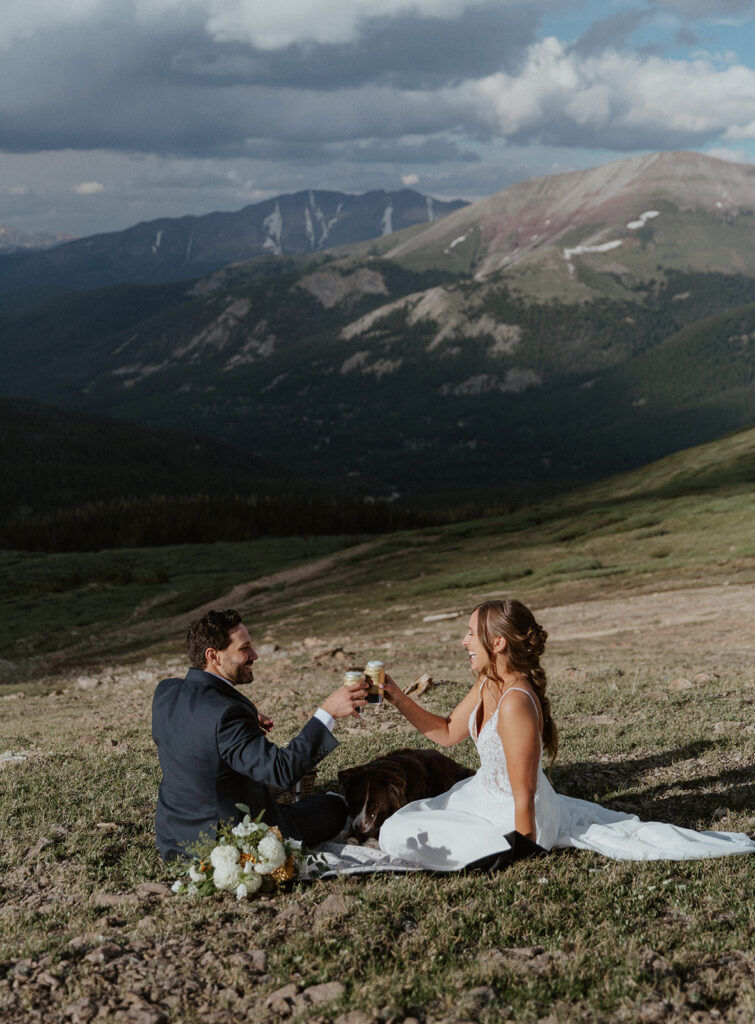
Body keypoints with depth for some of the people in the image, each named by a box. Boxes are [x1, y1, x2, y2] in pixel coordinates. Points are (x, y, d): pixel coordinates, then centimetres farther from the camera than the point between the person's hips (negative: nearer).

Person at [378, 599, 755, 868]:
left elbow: (523, 795, -25)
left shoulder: (515, 704, -29)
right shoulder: (487, 686, 0)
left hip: (507, 815, -8)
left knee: (396, 835, -12)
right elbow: (446, 733, 15)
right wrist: (397, 697, 7)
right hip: (484, 793, 9)